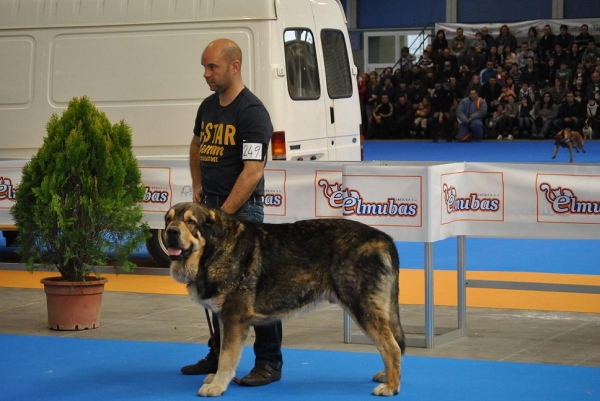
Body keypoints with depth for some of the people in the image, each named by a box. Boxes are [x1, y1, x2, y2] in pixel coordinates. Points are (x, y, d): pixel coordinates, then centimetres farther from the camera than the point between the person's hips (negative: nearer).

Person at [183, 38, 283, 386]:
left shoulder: (252, 112, -16)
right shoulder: (208, 107, 9)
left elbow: (252, 171, -21)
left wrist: (223, 214, -22)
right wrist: (198, 186, 16)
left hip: (241, 208, -8)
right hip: (209, 204, 8)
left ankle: (269, 363, 1)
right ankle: (219, 355, 25)